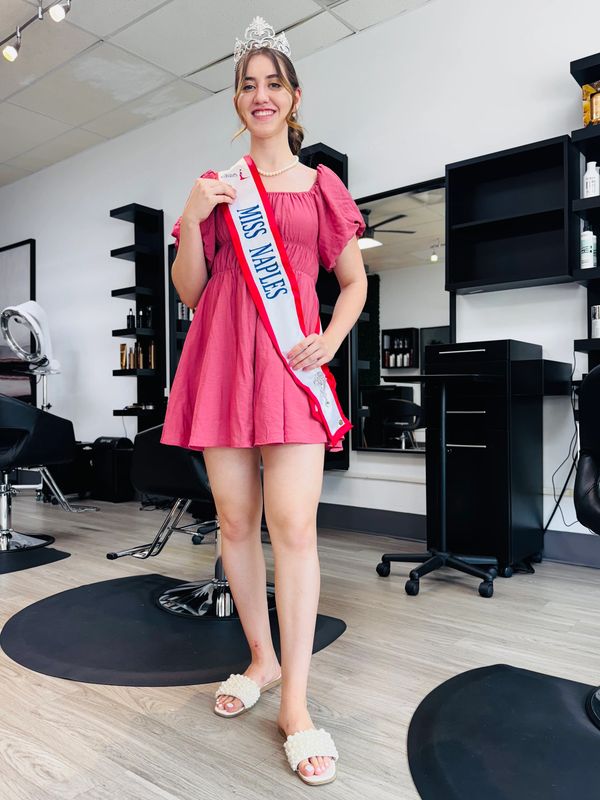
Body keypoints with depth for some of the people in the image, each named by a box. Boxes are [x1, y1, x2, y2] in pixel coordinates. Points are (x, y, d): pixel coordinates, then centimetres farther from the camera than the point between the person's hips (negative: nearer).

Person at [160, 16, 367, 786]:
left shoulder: (322, 185, 13)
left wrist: (330, 339, -4)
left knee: (293, 525, -11)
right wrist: (192, 219, -4)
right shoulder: (214, 185, 16)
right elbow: (188, 291, 12)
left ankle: (295, 704, 0)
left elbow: (354, 281, 14)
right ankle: (261, 658, 25)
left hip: (290, 358, -2)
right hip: (221, 354, 3)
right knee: (235, 522, 5)